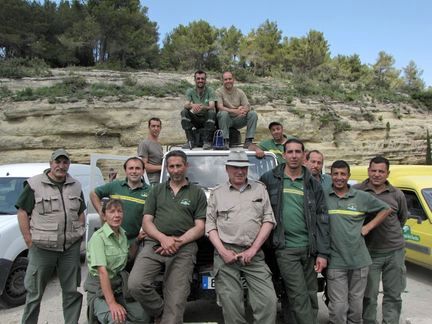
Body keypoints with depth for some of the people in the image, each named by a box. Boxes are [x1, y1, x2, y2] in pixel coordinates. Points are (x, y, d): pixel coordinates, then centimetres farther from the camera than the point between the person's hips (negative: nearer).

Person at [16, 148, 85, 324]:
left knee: (72, 291, 11)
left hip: (71, 248, 4)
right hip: (41, 248, -3)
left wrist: (79, 235, 7)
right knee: (34, 292, 8)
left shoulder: (76, 186, 9)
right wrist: (29, 240, -8)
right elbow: (22, 212, -4)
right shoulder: (35, 184, -4)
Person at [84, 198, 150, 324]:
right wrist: (112, 303, -28)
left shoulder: (123, 234, 5)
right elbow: (102, 271, -23)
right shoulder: (98, 237, -15)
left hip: (119, 286, 7)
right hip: (99, 288, -7)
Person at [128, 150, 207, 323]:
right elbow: (147, 222, 9)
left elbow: (200, 227, 5)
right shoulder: (157, 190, 17)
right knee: (135, 284, -20)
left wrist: (178, 242, -11)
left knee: (176, 301, -8)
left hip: (184, 248, -1)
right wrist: (163, 238, -11)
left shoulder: (197, 193, 12)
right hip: (154, 244, 2)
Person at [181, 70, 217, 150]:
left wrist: (203, 107, -44)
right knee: (184, 112, -24)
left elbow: (212, 106, -20)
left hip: (207, 119, -2)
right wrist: (192, 106, -40)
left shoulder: (210, 91, -5)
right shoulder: (190, 91, 2)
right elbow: (186, 105, -15)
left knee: (212, 112, -33)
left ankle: (207, 141, -26)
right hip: (195, 119, 2)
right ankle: (191, 141, -21)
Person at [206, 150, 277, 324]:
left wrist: (253, 249, -4)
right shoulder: (217, 193, 12)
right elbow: (210, 225, 7)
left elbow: (268, 220, 6)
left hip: (254, 254, 1)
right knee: (231, 304, -1)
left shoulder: (260, 189, 13)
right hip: (226, 254, -1)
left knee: (268, 301, -7)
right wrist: (222, 251, -7)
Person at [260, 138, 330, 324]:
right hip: (285, 248, -3)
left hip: (309, 248, 3)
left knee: (311, 296, 11)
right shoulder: (269, 179, 1)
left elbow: (322, 220, 5)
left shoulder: (312, 184, 7)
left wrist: (323, 253, 0)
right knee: (299, 298, -4)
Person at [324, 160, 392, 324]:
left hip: (359, 260, 2)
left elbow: (386, 209, 14)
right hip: (335, 261, -2)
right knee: (338, 306, -1)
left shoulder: (362, 197, 4)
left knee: (356, 304, 15)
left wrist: (368, 227, 4)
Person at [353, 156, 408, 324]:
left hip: (395, 251, 3)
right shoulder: (356, 191, -9)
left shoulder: (397, 195, 0)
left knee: (393, 295, 14)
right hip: (369, 252, -2)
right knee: (369, 296, 7)